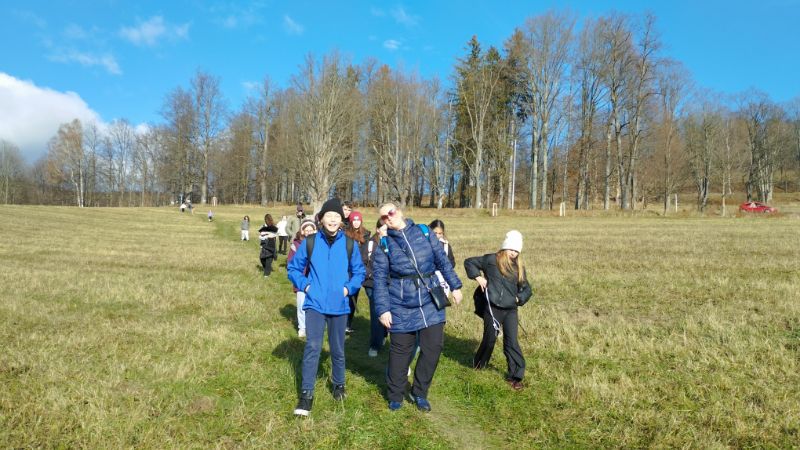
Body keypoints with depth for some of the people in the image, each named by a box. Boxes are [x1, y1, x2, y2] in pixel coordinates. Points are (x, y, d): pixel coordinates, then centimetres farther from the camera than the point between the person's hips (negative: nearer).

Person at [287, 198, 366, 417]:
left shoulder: (349, 244, -2)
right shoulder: (310, 242, -4)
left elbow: (359, 272, 9)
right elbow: (293, 267, 7)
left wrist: (348, 288, -6)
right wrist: (304, 285, -6)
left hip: (339, 306, 1)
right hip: (315, 304, -1)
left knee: (337, 349, 14)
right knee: (312, 347, -12)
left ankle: (338, 384, 38)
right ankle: (306, 394, -1)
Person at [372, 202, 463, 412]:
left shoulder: (424, 232, 3)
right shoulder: (384, 245, 0)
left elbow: (442, 260, 8)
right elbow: (379, 279, -3)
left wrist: (455, 286, 7)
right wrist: (382, 309, -9)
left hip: (430, 302, 2)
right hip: (401, 306, -2)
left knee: (433, 346, 2)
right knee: (400, 350, 7)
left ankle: (420, 393, 22)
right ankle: (395, 395, 28)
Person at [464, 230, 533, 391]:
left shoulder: (519, 267, 11)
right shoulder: (491, 260, -2)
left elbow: (527, 289, 19)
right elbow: (469, 262, 5)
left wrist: (519, 299, 0)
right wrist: (478, 277, -7)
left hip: (511, 310, 3)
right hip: (492, 308, -3)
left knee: (512, 342, -1)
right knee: (490, 339, 10)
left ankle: (515, 375, 6)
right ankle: (479, 364, 36)